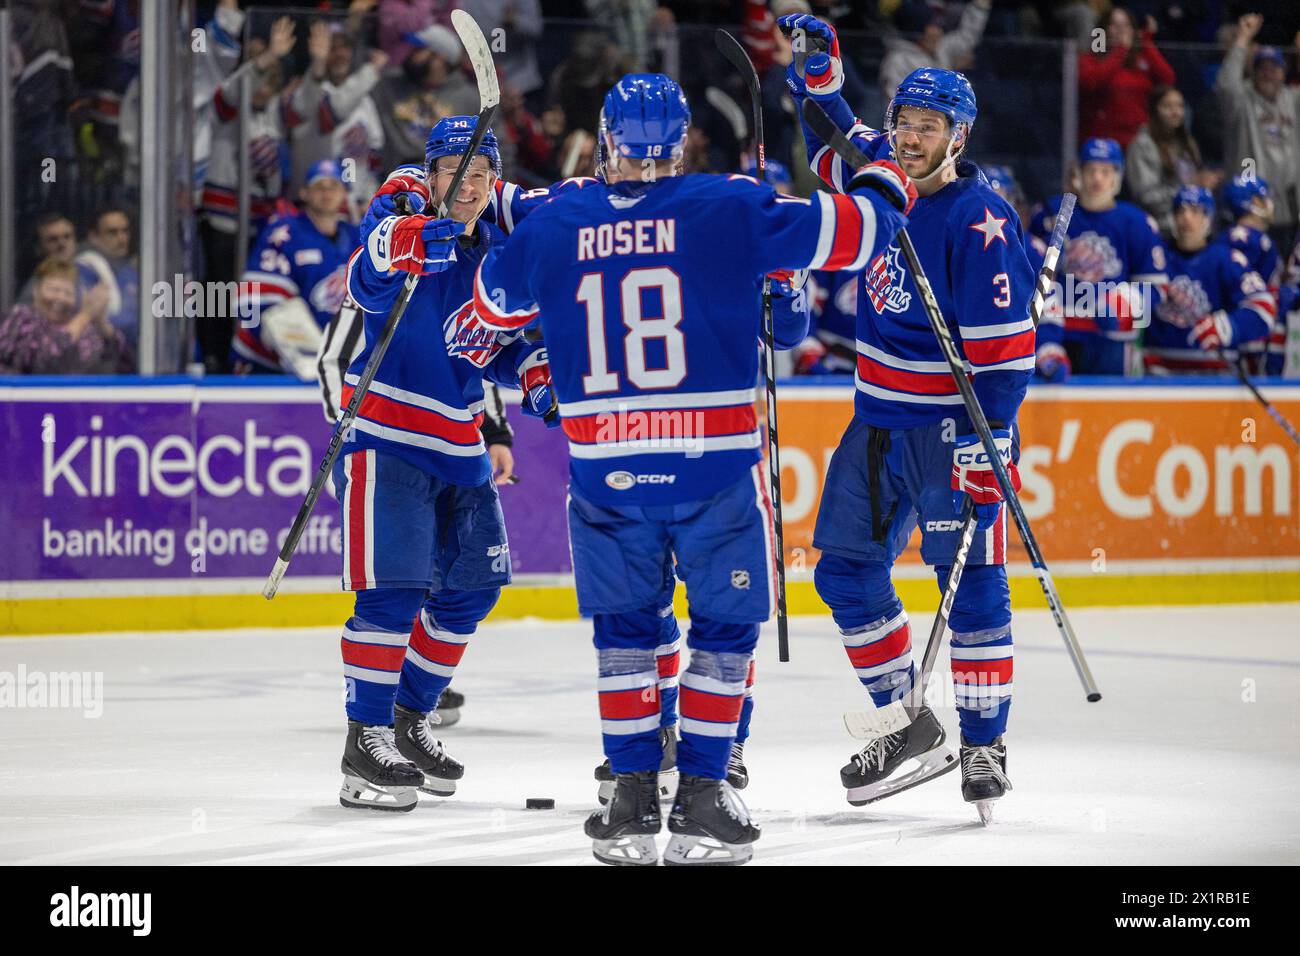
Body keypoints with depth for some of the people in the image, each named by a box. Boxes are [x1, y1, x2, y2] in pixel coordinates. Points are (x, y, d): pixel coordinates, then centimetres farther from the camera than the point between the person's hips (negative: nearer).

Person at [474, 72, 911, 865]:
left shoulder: (554, 227, 3)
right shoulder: (729, 209, -6)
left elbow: (495, 299, 23)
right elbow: (850, 231, -3)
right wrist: (886, 184, 20)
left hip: (604, 468, 2)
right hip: (714, 463, -2)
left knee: (624, 627, 17)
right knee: (727, 623, 12)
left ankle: (633, 799, 13)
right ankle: (702, 800, 8)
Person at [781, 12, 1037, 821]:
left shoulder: (980, 221, -18)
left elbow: (1005, 346, -20)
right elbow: (837, 139, 26)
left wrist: (987, 440, -24)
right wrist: (817, 70, 10)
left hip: (951, 422, -8)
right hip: (881, 417, 8)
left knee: (972, 582, -5)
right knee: (847, 568, 8)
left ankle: (985, 746, 3)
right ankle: (910, 730, 17)